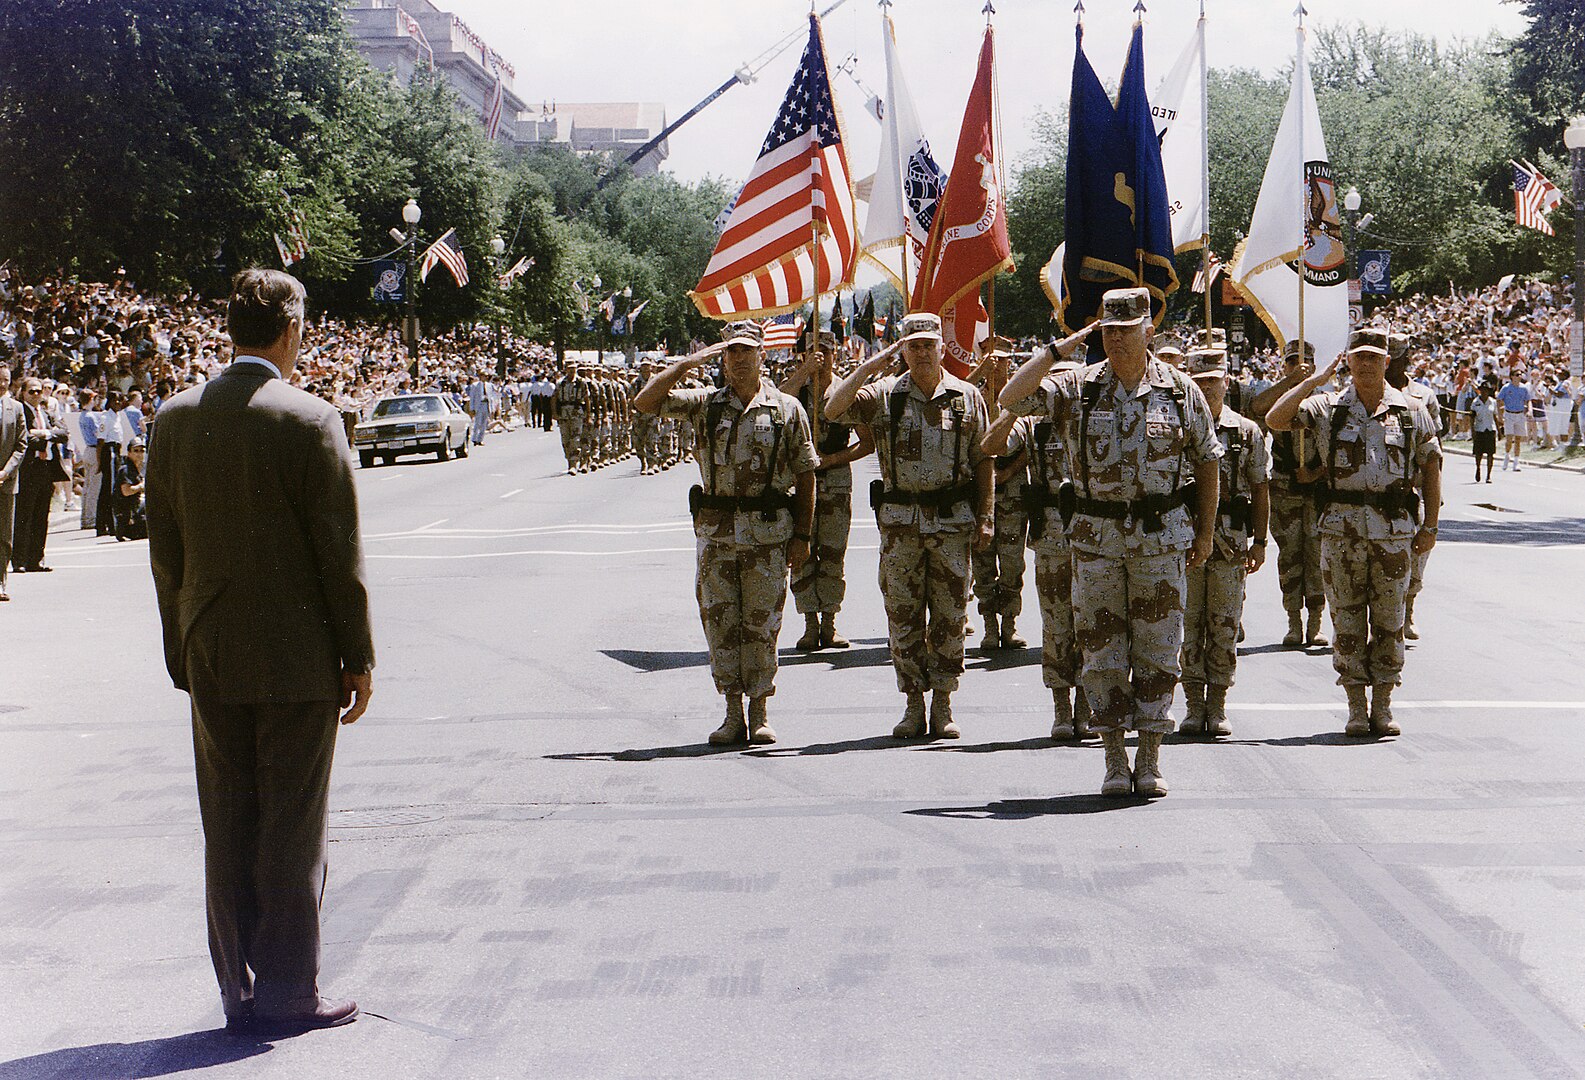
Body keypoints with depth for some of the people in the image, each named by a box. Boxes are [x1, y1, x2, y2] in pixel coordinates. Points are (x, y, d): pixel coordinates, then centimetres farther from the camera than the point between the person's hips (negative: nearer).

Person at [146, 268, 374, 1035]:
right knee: (293, 828, 4)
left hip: (211, 656, 5)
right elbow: (340, 553, -10)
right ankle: (287, 993, 10)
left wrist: (183, 649, 15)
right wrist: (358, 657, -2)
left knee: (227, 828, 11)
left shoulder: (176, 418, 2)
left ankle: (239, 991, 18)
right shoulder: (310, 421, -12)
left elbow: (164, 548, 7)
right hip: (296, 656, -4)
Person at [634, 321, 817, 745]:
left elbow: (806, 476, 4)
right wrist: (688, 363, -7)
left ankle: (759, 713, 12)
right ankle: (733, 714, 11)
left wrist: (802, 536, -1)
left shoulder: (787, 409, 3)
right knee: (719, 622, 3)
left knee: (761, 624, 2)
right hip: (716, 530, 2)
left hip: (769, 532, -2)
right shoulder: (705, 404, 7)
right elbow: (645, 402, -3)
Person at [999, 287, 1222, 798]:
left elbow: (1207, 461, 10)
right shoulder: (1077, 387, 2)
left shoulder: (1180, 390, 3)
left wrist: (1205, 532, 8)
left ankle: (1150, 760, 11)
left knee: (1157, 651, 2)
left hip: (1162, 535, 0)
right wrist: (1059, 348, -9)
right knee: (1102, 653, 3)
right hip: (1096, 535, 1)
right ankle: (1115, 761, 12)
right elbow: (1011, 398, -10)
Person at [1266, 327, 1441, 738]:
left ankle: (1383, 706, 12)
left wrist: (1430, 525, 5)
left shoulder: (1411, 412, 7)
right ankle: (1356, 708, 9)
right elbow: (1275, 419, -4)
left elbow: (1431, 465, 10)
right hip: (1341, 528, 0)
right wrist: (1313, 381, -7)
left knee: (1389, 620, 4)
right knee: (1347, 621, 2)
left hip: (1394, 531, 0)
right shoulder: (1327, 408, 6)